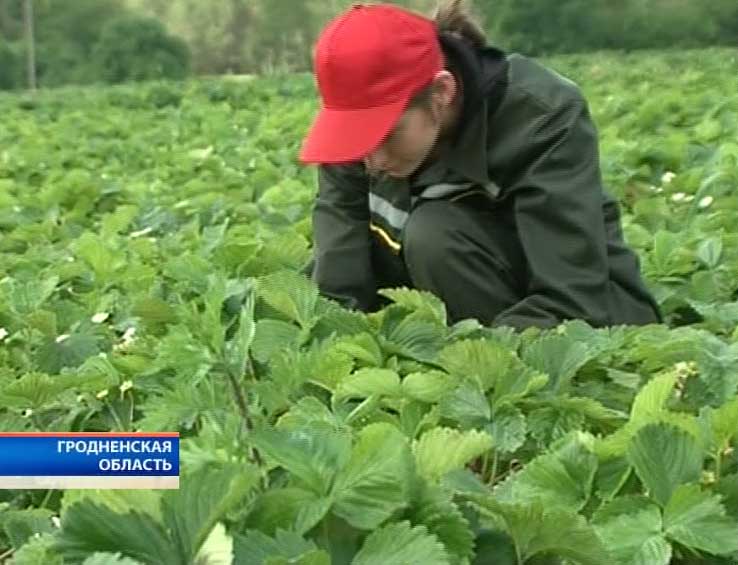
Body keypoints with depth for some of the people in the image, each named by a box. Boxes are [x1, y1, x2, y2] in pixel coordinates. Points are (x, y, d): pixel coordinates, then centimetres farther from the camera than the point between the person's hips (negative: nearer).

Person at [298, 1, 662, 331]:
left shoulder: (543, 118, -27)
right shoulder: (359, 130, -13)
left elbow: (571, 303, -32)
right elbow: (337, 283, -17)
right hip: (485, 318, 6)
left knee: (433, 233, -30)